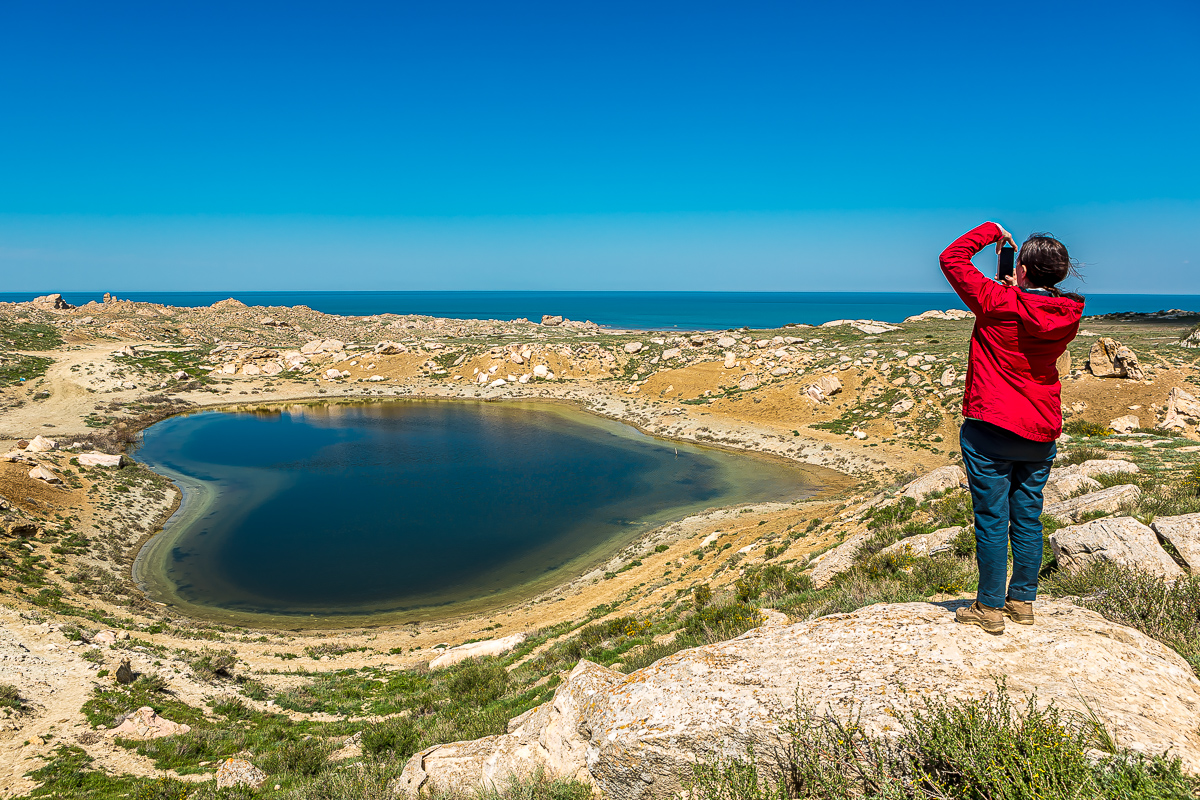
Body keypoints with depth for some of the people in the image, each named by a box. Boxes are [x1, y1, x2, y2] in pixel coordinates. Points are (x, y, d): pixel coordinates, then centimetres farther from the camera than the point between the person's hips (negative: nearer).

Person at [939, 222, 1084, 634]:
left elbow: (951, 259, -8)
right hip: (1041, 432, 6)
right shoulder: (1067, 315, 0)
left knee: (992, 519, 2)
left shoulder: (998, 304, -16)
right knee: (1028, 518, 14)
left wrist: (993, 231, 3)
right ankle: (1022, 600, 25)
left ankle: (990, 608, 10)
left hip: (991, 429, -5)